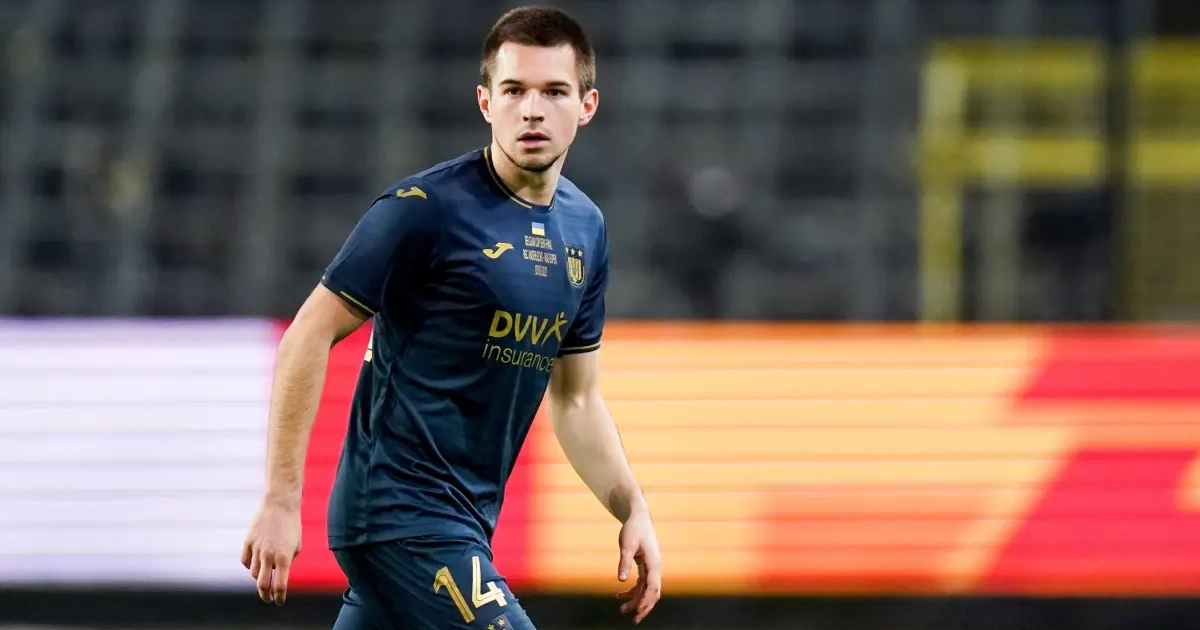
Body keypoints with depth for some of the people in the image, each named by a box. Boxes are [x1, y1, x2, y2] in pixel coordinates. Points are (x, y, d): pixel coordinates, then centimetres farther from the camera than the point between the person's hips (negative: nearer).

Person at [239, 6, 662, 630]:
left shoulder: (586, 230, 11)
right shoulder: (426, 207, -12)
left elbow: (575, 399, 21)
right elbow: (308, 338, -10)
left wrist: (633, 509, 8)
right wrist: (280, 502, -14)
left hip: (465, 522, 8)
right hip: (399, 510, -8)